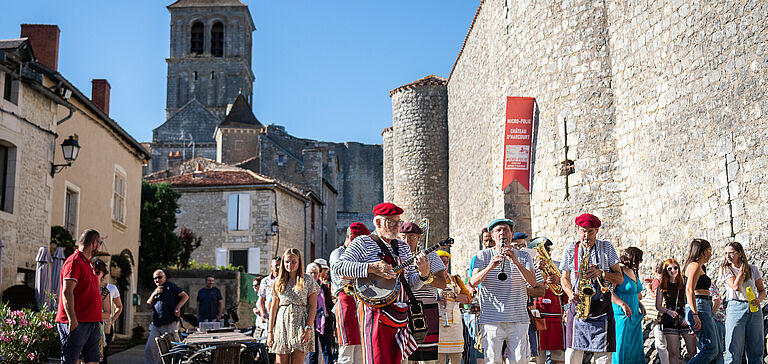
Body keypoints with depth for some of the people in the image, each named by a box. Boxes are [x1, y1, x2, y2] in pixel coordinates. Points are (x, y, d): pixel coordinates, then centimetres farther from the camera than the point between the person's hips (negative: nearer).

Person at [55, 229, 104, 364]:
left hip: (92, 322, 9)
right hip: (77, 322, -9)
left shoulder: (88, 263, 20)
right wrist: (72, 320, -24)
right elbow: (67, 292, -19)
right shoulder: (74, 262, -10)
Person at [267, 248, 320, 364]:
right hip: (282, 323, 3)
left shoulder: (308, 280, 4)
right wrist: (270, 331, 6)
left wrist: (308, 328, -12)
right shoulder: (278, 282, 12)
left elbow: (313, 306, -1)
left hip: (300, 322, -3)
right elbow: (274, 307, 12)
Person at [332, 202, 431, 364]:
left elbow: (411, 283, 19)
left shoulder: (403, 247, 18)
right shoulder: (363, 243, -1)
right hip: (376, 312, -6)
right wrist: (371, 268, -20)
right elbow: (338, 266, -12)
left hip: (401, 314, 6)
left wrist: (423, 273, -4)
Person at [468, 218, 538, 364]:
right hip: (491, 319, -1)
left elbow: (533, 282, -4)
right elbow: (473, 283, -5)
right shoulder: (483, 255, 8)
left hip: (519, 319, 1)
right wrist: (490, 266, -22)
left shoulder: (523, 256, 12)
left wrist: (516, 262, -19)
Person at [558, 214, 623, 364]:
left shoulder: (607, 247, 7)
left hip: (602, 308, -1)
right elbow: (564, 277, 17)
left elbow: (620, 278, 7)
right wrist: (570, 293, -3)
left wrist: (601, 273, -11)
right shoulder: (570, 250, 10)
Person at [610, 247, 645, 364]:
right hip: (622, 316, -9)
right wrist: (623, 304, -28)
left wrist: (640, 304, 13)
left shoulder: (633, 271, 14)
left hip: (635, 316, 9)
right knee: (622, 349, -5)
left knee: (636, 349, 10)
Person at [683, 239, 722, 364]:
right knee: (710, 349, -17)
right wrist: (695, 314, -27)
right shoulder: (695, 266, -6)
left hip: (705, 309, 10)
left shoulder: (700, 267, 25)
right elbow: (689, 290, -19)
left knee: (717, 352, 5)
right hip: (699, 308, -10)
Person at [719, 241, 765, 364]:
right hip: (736, 308, -2)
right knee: (734, 350, -7)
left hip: (754, 309, 3)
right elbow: (736, 286, -11)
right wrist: (742, 268, -2)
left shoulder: (752, 268, 11)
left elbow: (762, 290, 12)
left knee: (756, 350, 3)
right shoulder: (725, 269, 4)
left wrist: (758, 300, -9)